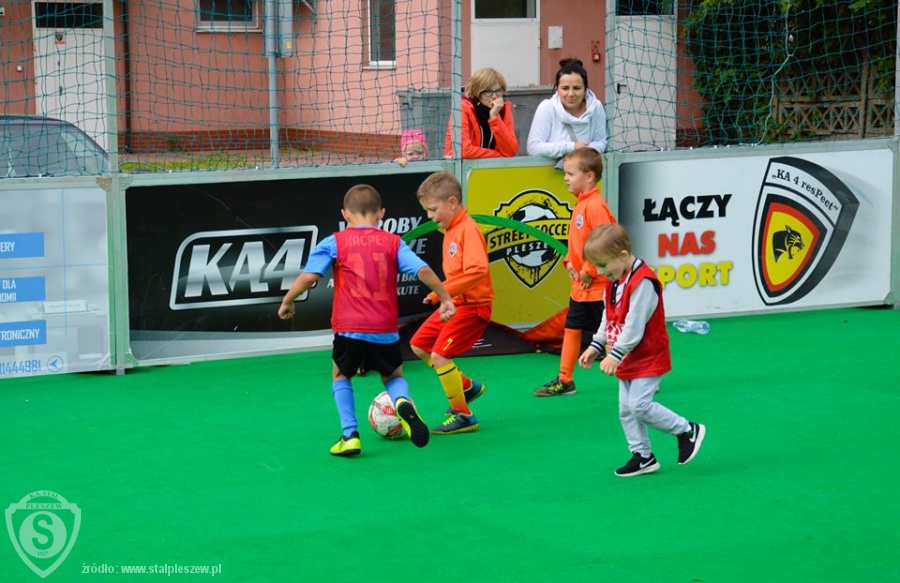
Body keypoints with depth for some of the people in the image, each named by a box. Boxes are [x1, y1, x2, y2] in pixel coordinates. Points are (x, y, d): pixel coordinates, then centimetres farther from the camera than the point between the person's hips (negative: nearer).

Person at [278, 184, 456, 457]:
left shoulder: (334, 243, 3)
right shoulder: (393, 242, 7)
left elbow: (309, 276, -5)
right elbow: (423, 270, -3)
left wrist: (287, 301, 9)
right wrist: (445, 299, 6)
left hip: (349, 328, -1)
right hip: (385, 330, 1)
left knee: (341, 375, 25)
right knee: (394, 376, 24)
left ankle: (350, 435, 11)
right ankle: (402, 402, -12)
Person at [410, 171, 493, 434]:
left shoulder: (468, 229, -18)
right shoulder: (450, 229, 11)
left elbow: (477, 270, -31)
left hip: (472, 306, -10)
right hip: (454, 304, 10)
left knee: (439, 355, -16)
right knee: (419, 345, 15)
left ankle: (463, 416, -5)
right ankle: (467, 386, 25)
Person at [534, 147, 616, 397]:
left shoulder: (595, 206, -20)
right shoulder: (581, 204, 9)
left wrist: (589, 272, -19)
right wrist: (570, 262, 5)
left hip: (597, 286, -10)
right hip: (580, 287, 10)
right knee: (571, 328, 14)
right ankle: (564, 380, 22)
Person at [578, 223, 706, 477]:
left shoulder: (643, 282, -24)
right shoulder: (615, 281, 6)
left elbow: (634, 325, -26)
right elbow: (608, 319, 16)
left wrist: (615, 355, -25)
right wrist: (595, 346, 11)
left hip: (648, 358, -9)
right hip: (627, 360, 9)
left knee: (640, 404, -14)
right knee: (626, 410, 9)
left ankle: (688, 431, 2)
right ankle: (643, 456, 20)